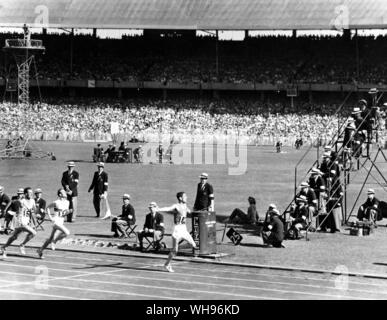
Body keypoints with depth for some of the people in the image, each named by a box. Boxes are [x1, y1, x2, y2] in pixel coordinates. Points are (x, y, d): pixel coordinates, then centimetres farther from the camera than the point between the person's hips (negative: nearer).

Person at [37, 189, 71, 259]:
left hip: (61, 222, 7)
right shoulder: (57, 202, -12)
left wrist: (68, 212, -5)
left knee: (50, 238, 11)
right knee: (67, 233, -22)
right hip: (56, 221, -7)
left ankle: (40, 250, 24)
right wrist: (50, 217, -7)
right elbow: (48, 207, 0)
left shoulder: (67, 202, 7)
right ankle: (54, 241, -4)